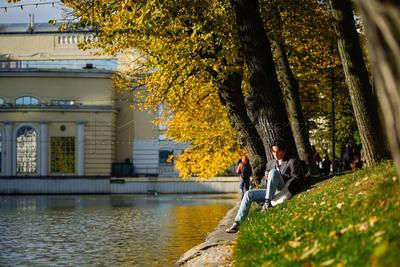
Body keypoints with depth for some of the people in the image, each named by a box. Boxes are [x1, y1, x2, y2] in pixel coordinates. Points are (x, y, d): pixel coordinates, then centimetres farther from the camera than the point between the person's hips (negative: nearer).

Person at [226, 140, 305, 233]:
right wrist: (267, 178, 2)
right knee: (248, 194, -4)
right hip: (273, 192, 7)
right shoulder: (271, 163, 18)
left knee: (273, 172, -29)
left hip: (284, 191, -7)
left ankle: (268, 203, -33)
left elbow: (298, 179, -9)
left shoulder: (292, 162, 0)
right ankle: (237, 223, -10)